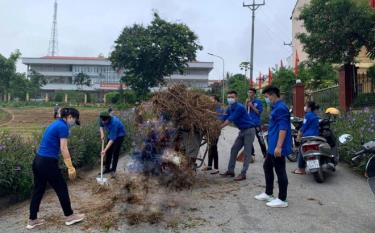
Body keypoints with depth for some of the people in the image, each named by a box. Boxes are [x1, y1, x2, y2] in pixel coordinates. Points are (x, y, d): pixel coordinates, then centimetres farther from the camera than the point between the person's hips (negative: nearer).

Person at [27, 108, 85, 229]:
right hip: (47, 163, -9)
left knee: (38, 190, 17)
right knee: (62, 188, 6)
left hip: (38, 161, 9)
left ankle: (32, 220, 27)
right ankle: (69, 216, 21)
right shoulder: (63, 127, -14)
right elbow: (64, 149, -18)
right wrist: (70, 167, -16)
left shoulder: (55, 123, 14)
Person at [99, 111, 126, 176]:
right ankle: (107, 168, 15)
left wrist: (105, 150, -42)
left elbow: (112, 139, -39)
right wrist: (102, 133, -16)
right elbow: (101, 125, 4)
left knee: (115, 152, -9)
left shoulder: (114, 123, -41)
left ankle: (113, 169, 3)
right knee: (108, 151, 5)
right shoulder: (103, 119, -22)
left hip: (119, 135, -6)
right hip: (111, 134, 7)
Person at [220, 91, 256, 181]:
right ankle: (230, 171, 14)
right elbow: (223, 119, 3)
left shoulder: (239, 107, -21)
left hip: (249, 130, -9)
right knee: (234, 150, 7)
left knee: (247, 152, -6)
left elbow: (230, 120, -24)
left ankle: (243, 174, -4)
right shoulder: (229, 109, 5)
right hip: (242, 131, 9)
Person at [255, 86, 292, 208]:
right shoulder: (276, 107, 15)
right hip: (273, 146, 11)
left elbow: (283, 128, -23)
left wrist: (279, 146, -26)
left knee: (280, 171, -2)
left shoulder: (281, 108, -16)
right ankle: (268, 194, 30)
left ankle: (282, 200, 9)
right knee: (267, 167, 18)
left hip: (278, 147, -11)